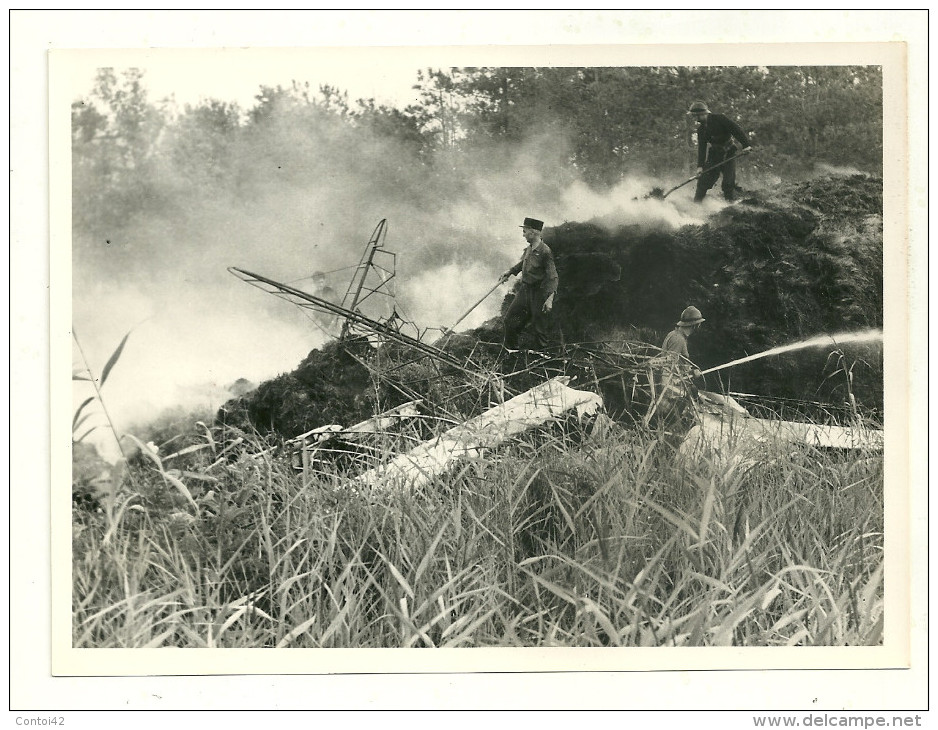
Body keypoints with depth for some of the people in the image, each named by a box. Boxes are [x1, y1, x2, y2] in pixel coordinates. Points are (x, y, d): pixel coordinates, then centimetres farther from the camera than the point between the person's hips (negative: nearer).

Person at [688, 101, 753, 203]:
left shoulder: (720, 119, -14)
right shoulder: (701, 128, 3)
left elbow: (737, 130, -18)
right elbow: (701, 147, 1)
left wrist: (746, 145, -28)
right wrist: (700, 166, -8)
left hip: (728, 155, -5)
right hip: (714, 155, 5)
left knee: (728, 183, -9)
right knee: (704, 180, -1)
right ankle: (697, 203, 9)